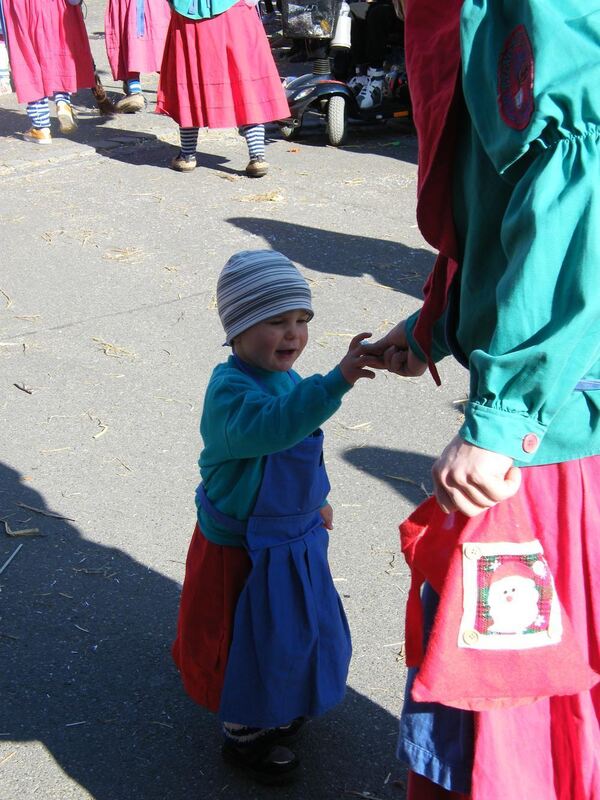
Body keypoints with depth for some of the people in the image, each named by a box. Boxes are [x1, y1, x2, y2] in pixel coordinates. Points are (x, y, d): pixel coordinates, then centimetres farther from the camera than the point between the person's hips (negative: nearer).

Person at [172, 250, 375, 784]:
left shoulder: (286, 380, 2)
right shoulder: (231, 389, -27)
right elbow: (269, 426, -49)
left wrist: (314, 501, 27)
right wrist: (336, 382, -58)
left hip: (292, 536, 9)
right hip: (245, 548, -9)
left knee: (286, 629, 24)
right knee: (253, 636, 8)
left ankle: (272, 710, 48)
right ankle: (243, 734, 30)